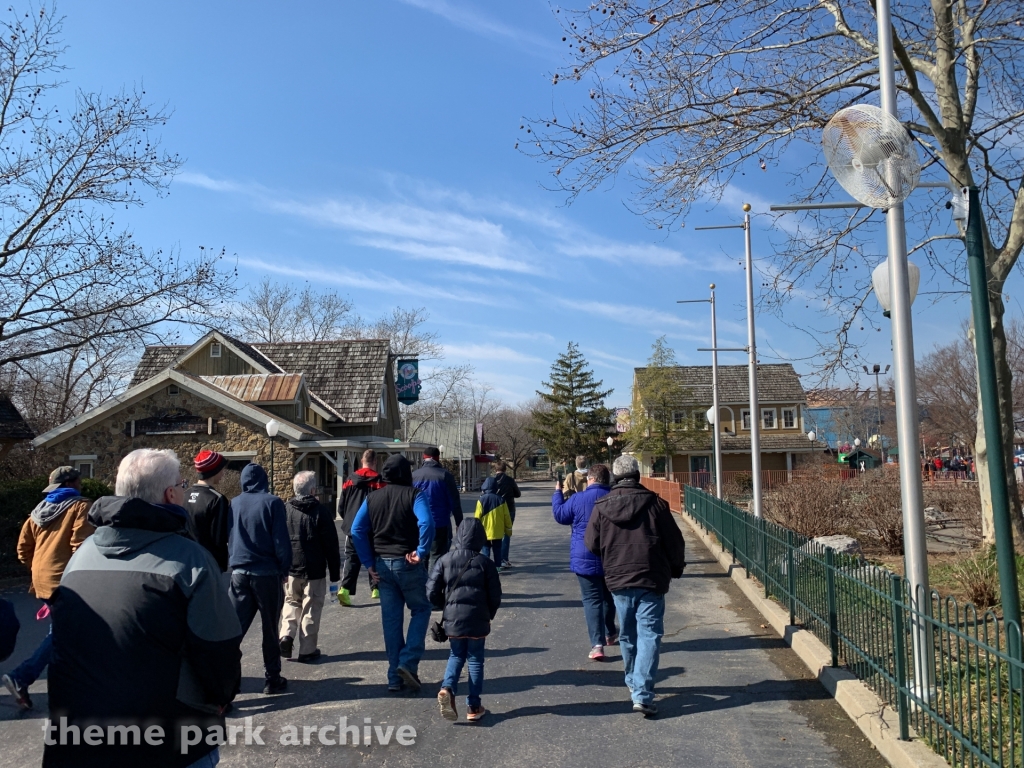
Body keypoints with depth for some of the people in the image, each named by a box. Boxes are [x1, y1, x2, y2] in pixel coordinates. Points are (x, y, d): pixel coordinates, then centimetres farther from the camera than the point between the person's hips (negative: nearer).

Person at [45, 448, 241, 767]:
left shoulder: (82, 553, 3)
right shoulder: (190, 558, -16)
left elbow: (62, 644, 12)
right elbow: (220, 653, -13)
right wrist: (220, 699, 7)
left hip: (75, 738, 5)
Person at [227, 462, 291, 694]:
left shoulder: (234, 503, 3)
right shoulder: (272, 502, -8)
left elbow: (227, 537, 11)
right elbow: (281, 540, -10)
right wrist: (284, 568, 1)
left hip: (239, 572, 3)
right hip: (267, 573, -3)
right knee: (270, 628, 7)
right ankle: (272, 679, 13)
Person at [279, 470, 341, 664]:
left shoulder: (285, 510, 0)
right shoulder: (321, 511, -10)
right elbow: (331, 544, -8)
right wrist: (335, 572, 0)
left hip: (290, 568, 3)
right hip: (314, 570, -3)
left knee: (291, 602, 21)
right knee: (311, 608, 6)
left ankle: (286, 635, 2)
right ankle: (307, 650, 11)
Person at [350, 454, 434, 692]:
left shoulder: (372, 498, 6)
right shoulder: (413, 494, -7)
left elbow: (357, 530, -1)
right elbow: (426, 523, -24)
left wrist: (369, 562, 1)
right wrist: (421, 552, -16)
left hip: (382, 564, 4)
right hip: (408, 564, -4)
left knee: (391, 620, 11)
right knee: (420, 610, 13)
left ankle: (395, 677, 16)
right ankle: (408, 662, -2)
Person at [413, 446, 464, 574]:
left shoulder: (414, 476, 4)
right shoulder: (445, 475, -5)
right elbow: (455, 503, -4)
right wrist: (459, 524, 3)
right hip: (440, 525, -3)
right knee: (436, 558, -1)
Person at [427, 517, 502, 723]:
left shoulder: (445, 560, -2)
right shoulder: (484, 563, -5)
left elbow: (432, 592, -2)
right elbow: (495, 595, -2)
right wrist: (489, 614, 15)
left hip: (452, 619, 2)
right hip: (478, 621, -1)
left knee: (456, 655, 19)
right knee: (475, 659, 11)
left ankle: (447, 688, -5)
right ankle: (473, 706, 14)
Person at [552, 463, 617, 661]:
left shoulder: (578, 499, -10)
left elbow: (560, 516, 4)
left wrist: (557, 494, 17)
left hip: (585, 558, -3)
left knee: (592, 600, -1)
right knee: (608, 597, 22)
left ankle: (597, 644, -10)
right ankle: (610, 634, 37)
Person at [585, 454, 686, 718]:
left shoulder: (601, 506, -2)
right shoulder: (654, 503, -7)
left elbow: (592, 544, 5)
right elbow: (674, 540, -3)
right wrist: (676, 568, 13)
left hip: (618, 580, 3)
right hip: (651, 579, -2)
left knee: (627, 635, 18)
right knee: (649, 634, -1)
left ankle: (633, 682, 34)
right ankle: (642, 694, -8)